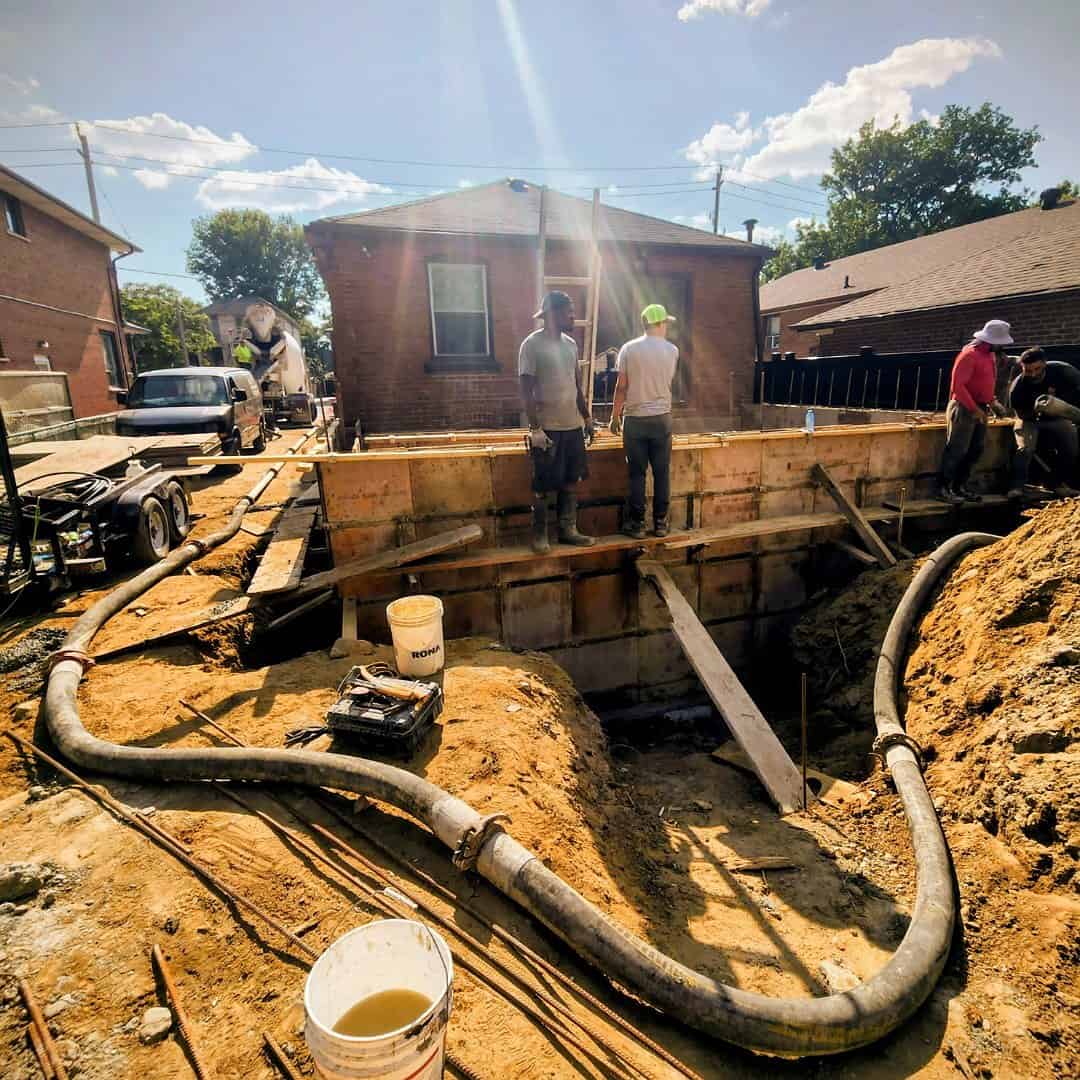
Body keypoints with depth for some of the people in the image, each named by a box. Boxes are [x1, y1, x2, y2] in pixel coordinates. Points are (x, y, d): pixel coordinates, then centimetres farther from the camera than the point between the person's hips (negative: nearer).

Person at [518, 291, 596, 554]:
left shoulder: (571, 343, 12)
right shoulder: (532, 344, -10)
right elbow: (526, 391, -13)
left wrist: (586, 417, 15)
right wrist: (535, 428, -19)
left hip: (573, 426, 7)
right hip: (548, 428, -7)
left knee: (571, 481, 11)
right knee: (543, 486, 2)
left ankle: (568, 530, 21)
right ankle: (539, 535, 13)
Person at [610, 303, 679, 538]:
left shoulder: (629, 349, -4)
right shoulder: (672, 351, 2)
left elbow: (621, 387, -5)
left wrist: (615, 416, 3)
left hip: (635, 419, -1)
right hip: (662, 418, 1)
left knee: (637, 473, 3)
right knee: (662, 473, 7)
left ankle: (637, 524, 6)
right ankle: (661, 522, 12)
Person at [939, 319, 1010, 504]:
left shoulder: (990, 354, 13)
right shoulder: (969, 355, -15)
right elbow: (957, 385, -20)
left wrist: (992, 402, 10)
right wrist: (974, 408, -21)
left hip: (980, 409, 9)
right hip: (964, 409, -9)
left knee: (976, 449, 10)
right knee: (957, 450, -7)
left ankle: (960, 486, 17)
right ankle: (945, 488, -2)